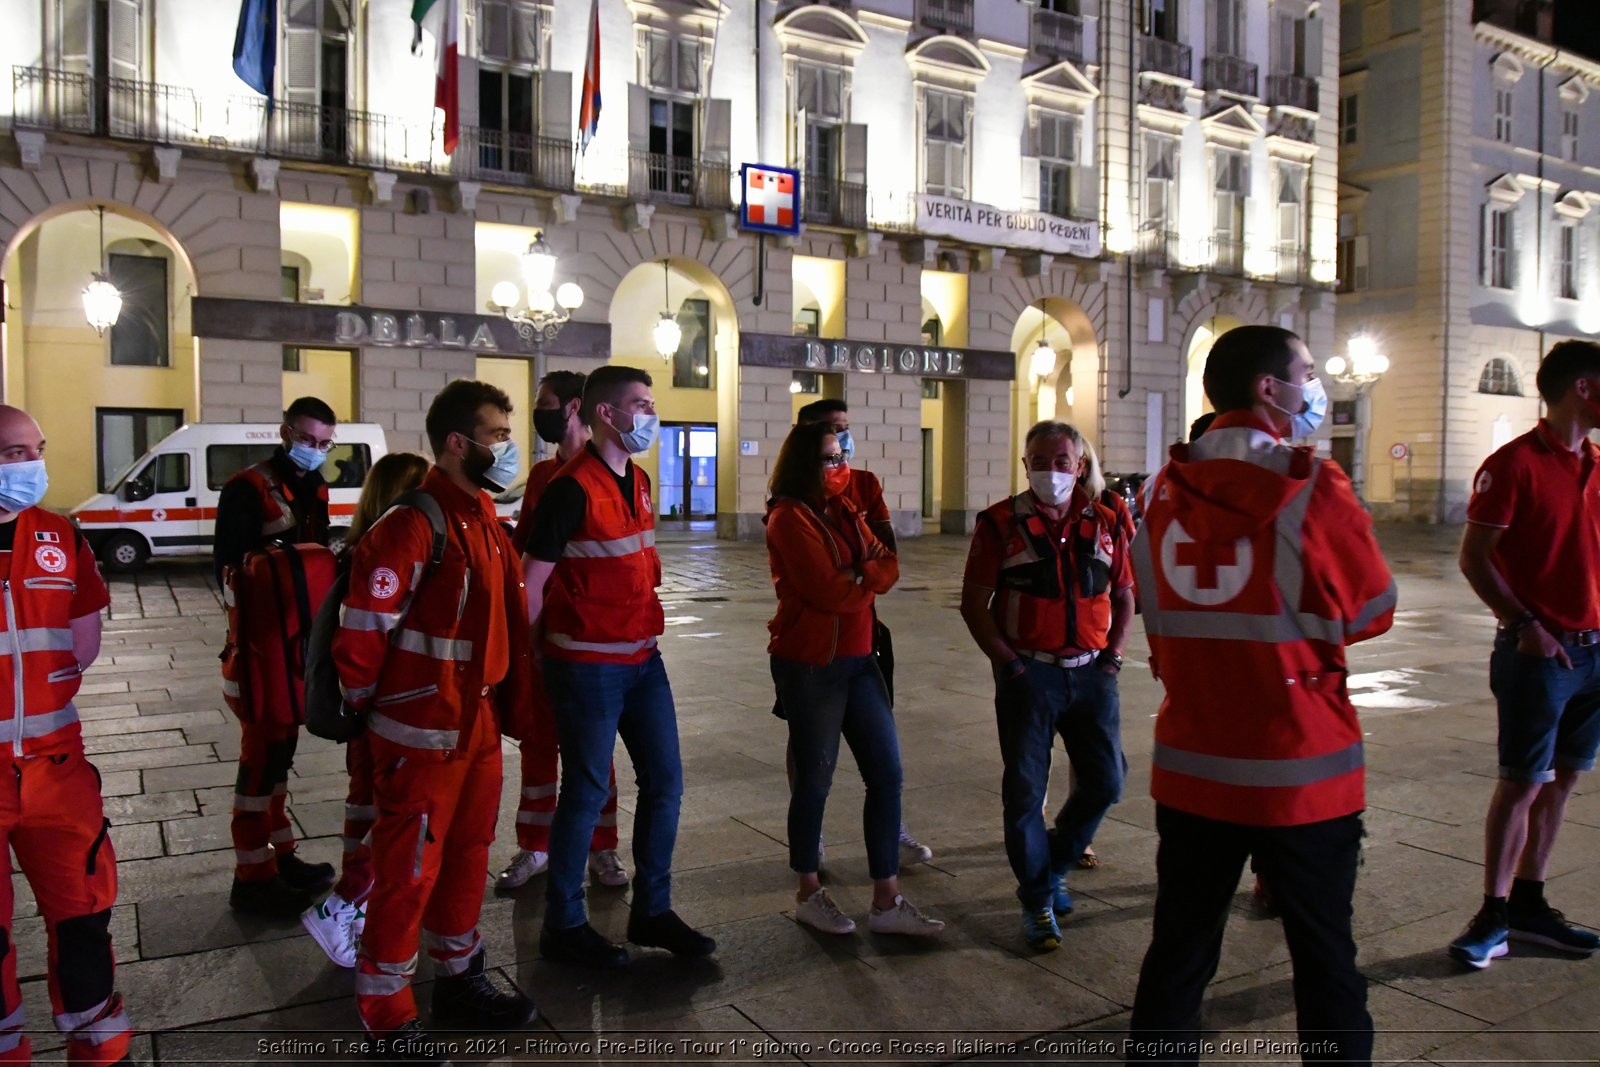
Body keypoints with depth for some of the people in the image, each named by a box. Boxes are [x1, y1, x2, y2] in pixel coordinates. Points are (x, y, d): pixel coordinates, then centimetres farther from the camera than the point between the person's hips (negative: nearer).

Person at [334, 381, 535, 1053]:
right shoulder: (412, 527, -19)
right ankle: (386, 1018, 21)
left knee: (468, 857, 19)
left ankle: (459, 983, 37)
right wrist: (369, 709, -5)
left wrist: (506, 703, 14)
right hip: (422, 736, -8)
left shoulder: (486, 523, 10)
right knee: (409, 872, 4)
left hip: (480, 725, 8)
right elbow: (362, 634, -18)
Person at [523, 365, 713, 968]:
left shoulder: (638, 482, 11)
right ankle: (563, 927, 20)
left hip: (642, 658, 8)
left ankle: (652, 911, 27)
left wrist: (647, 633, 16)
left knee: (664, 782, 12)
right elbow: (532, 583, -14)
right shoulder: (572, 488, -16)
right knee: (587, 792, 2)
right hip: (588, 665, -8)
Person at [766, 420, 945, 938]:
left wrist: (852, 579, -15)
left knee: (887, 773, 6)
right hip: (810, 665, -8)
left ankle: (887, 901, 15)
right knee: (815, 777, 5)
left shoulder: (845, 511, 13)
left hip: (857, 658, 8)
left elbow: (888, 566, 3)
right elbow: (829, 591, -20)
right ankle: (809, 895, 24)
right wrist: (867, 577, -2)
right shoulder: (790, 518, -12)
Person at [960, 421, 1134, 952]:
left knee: (1105, 781, 8)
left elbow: (1124, 595, 16)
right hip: (1029, 674, -3)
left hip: (1091, 672, 4)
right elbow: (973, 602, -3)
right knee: (1025, 789, 2)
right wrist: (1005, 660, -10)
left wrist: (1113, 653, 4)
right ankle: (1037, 897, 19)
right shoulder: (1001, 524, -4)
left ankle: (1053, 863, 32)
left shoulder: (1105, 523, 7)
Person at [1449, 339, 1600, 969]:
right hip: (1539, 652, -7)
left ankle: (1528, 904, 23)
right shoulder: (1515, 463, -10)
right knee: (1522, 784, -2)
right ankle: (1494, 916, 8)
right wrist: (1523, 625, -18)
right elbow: (1473, 557, -12)